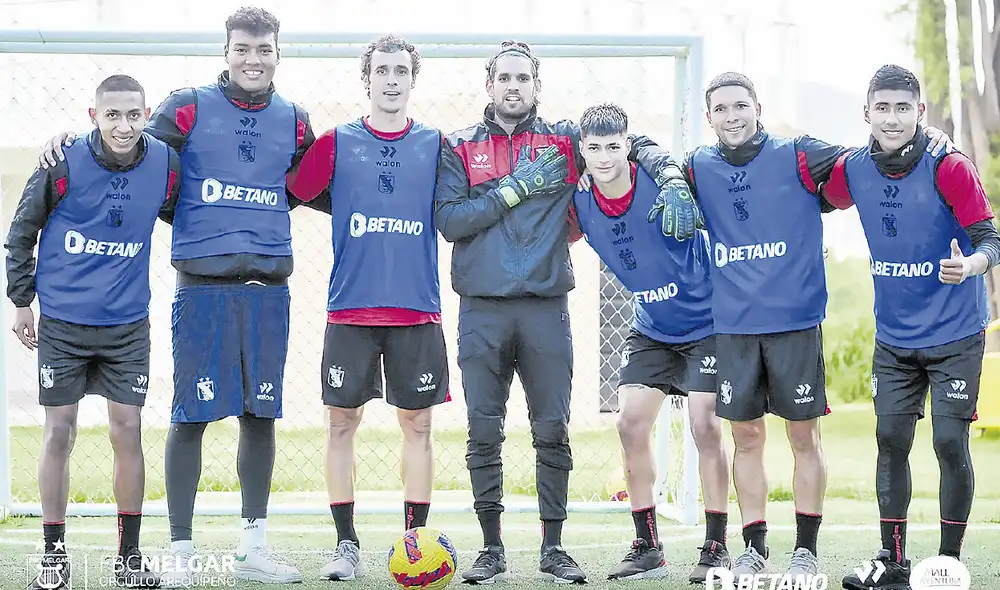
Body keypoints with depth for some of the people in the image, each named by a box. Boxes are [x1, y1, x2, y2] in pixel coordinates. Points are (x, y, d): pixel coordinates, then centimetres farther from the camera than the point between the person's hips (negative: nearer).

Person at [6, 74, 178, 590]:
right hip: (62, 324, -1)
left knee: (127, 432, 1)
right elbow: (22, 232, 1)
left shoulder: (164, 163, -6)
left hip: (128, 325, 2)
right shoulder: (64, 164, -12)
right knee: (58, 434, 1)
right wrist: (21, 301, 3)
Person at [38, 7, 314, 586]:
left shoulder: (293, 120, 11)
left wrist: (266, 204, 11)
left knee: (262, 414, 9)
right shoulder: (189, 108, 1)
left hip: (268, 287, 4)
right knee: (191, 416, -4)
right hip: (203, 285, -4)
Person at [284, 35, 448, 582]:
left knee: (417, 425, 3)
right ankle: (346, 545, 9)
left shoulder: (436, 145, 8)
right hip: (350, 308, -1)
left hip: (417, 311, 1)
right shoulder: (336, 143, 5)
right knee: (342, 423, 1)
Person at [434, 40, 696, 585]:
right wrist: (515, 189, -9)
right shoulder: (460, 148, 8)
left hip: (546, 309, 0)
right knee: (484, 434, 1)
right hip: (482, 311, 0)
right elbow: (448, 220, -4)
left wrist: (671, 179, -6)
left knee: (552, 432, 1)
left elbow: (634, 145, 13)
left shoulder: (563, 140, 10)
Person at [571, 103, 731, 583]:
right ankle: (647, 549, 10)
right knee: (631, 423, -2)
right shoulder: (581, 203, -11)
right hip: (650, 328, 5)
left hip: (705, 322, -5)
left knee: (705, 426, -10)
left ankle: (716, 547, 2)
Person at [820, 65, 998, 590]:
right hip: (894, 337, 4)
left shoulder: (949, 168, -17)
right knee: (891, 440, 5)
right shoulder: (853, 170, -4)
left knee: (949, 442, -7)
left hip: (955, 335, -4)